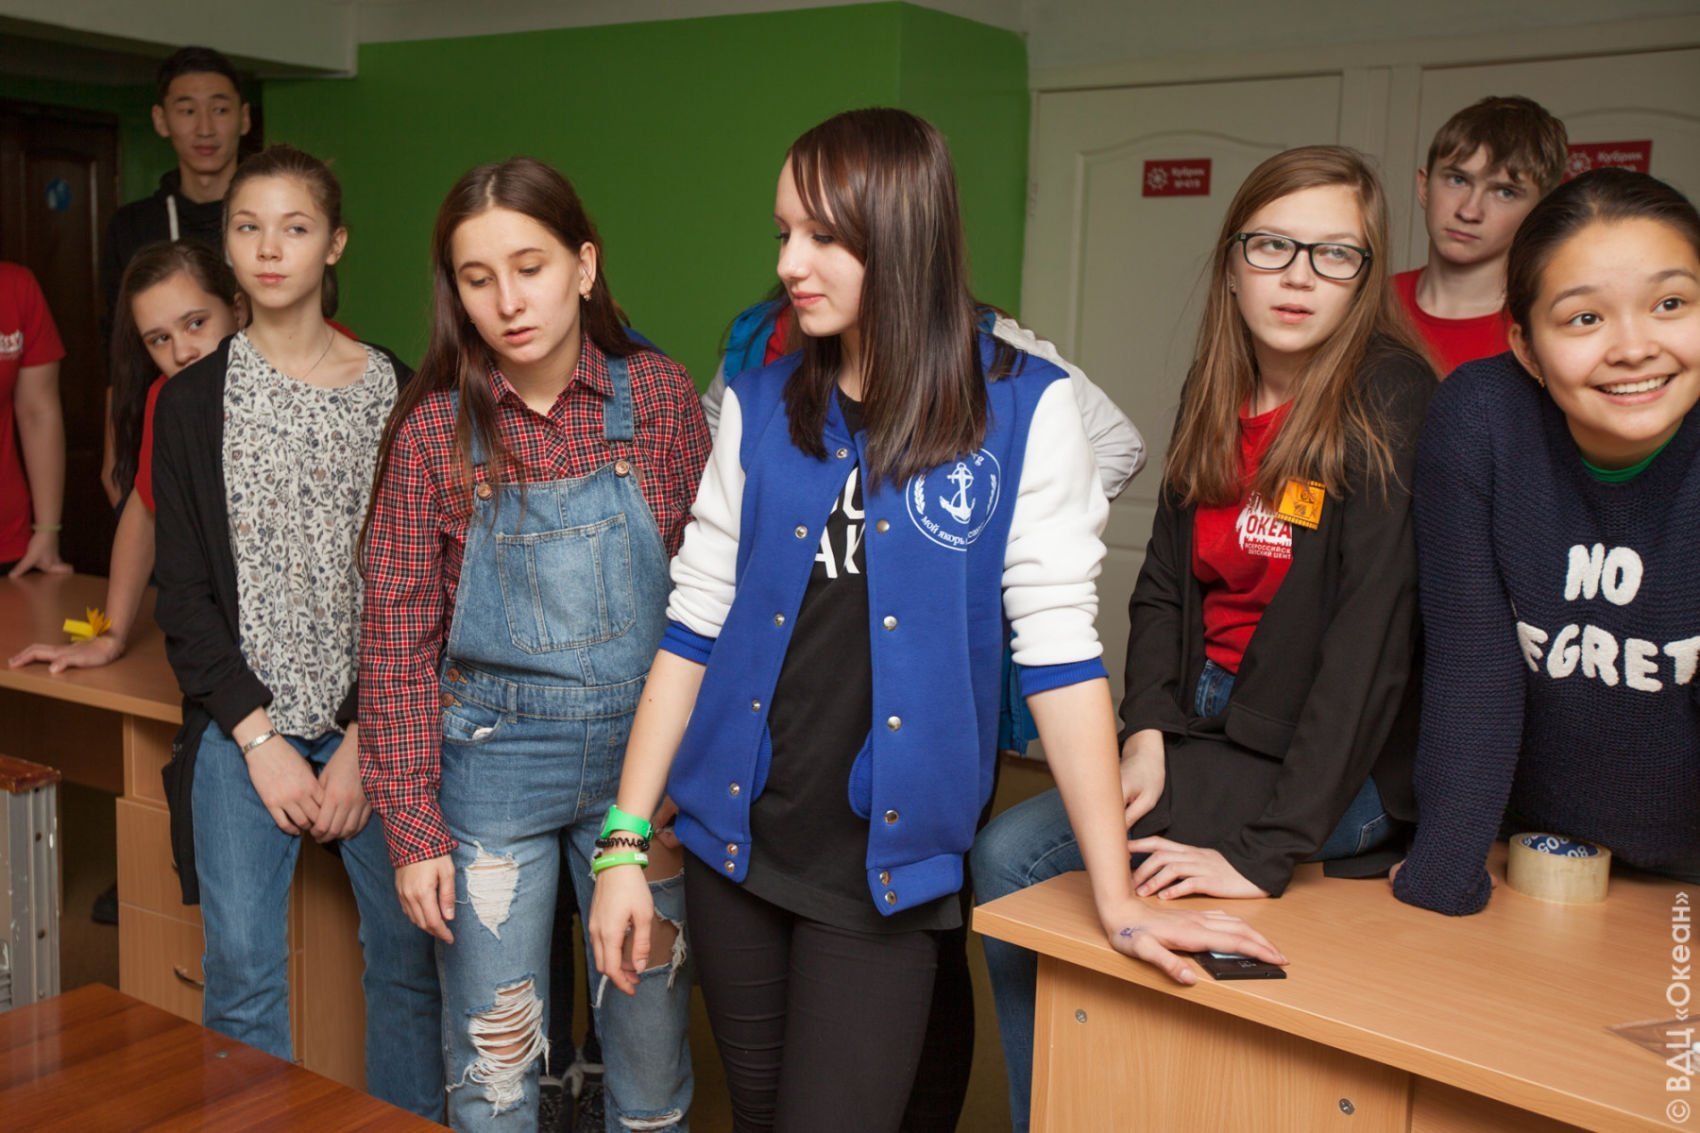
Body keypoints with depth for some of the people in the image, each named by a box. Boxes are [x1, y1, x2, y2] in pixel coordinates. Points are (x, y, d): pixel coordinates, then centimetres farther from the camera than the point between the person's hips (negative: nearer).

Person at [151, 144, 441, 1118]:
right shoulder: (193, 402, 7)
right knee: (242, 973, 0)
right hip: (242, 725, 1)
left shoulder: (394, 393, 2)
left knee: (408, 955, 3)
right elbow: (183, 592, 4)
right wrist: (259, 736, -6)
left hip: (375, 720, -1)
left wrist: (366, 740, -7)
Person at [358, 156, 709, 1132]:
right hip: (492, 759, 0)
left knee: (653, 1043, 12)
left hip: (643, 749, 1)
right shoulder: (433, 431, -4)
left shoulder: (659, 395, -4)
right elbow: (399, 638, -2)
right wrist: (413, 825, -4)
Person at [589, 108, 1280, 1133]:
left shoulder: (1023, 408, -7)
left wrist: (1118, 899, -10)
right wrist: (625, 842, 0)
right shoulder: (760, 408, 3)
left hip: (888, 865, -3)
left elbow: (1058, 645, -9)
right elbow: (695, 623, 4)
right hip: (736, 839, 4)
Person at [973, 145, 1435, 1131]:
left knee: (1023, 856, -17)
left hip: (1335, 767, -7)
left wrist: (1269, 850, -28)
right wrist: (1147, 734, -7)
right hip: (1204, 732, 7)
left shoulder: (1390, 404, -17)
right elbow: (1163, 584, 10)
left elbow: (1371, 634, -24)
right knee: (1007, 858, -5)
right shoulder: (1215, 397, 5)